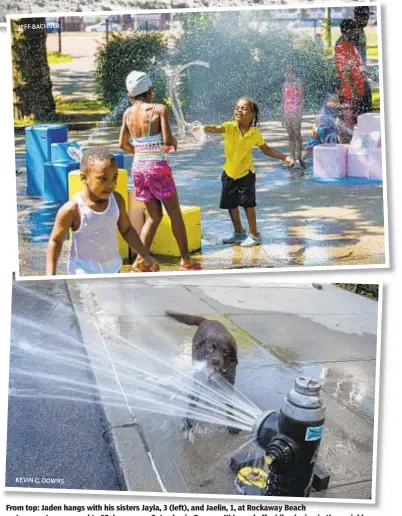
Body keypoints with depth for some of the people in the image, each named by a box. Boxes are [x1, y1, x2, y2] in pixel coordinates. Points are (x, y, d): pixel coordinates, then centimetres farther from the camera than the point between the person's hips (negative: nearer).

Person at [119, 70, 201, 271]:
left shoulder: (128, 113, 7)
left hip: (138, 168, 5)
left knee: (154, 216, 16)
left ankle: (140, 259, 10)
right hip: (158, 167, -5)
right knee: (175, 214, 7)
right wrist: (174, 141, 6)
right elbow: (167, 141, -16)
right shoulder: (159, 109, -9)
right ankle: (185, 260, 10)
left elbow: (123, 144, 10)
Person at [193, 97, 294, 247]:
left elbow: (266, 150, 5)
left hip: (246, 174, -2)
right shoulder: (229, 127, -11)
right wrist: (204, 128, -54)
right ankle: (239, 232, 33)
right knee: (231, 205, 13)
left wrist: (284, 157, -3)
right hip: (229, 173, 2)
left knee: (248, 204, -3)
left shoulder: (255, 133, -8)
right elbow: (216, 128, -32)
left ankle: (254, 235, 14)